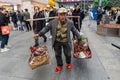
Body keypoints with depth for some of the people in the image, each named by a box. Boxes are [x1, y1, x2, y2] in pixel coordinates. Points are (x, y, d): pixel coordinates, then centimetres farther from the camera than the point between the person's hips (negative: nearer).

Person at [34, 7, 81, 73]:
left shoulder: (70, 22, -12)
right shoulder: (53, 22, -13)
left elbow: (74, 30, 3)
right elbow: (46, 28, -2)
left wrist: (79, 37, 9)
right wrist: (39, 34, -10)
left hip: (66, 42, -1)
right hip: (57, 42, 1)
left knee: (67, 54, 16)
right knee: (57, 54, 17)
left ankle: (68, 63, 49)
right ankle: (59, 65, 43)